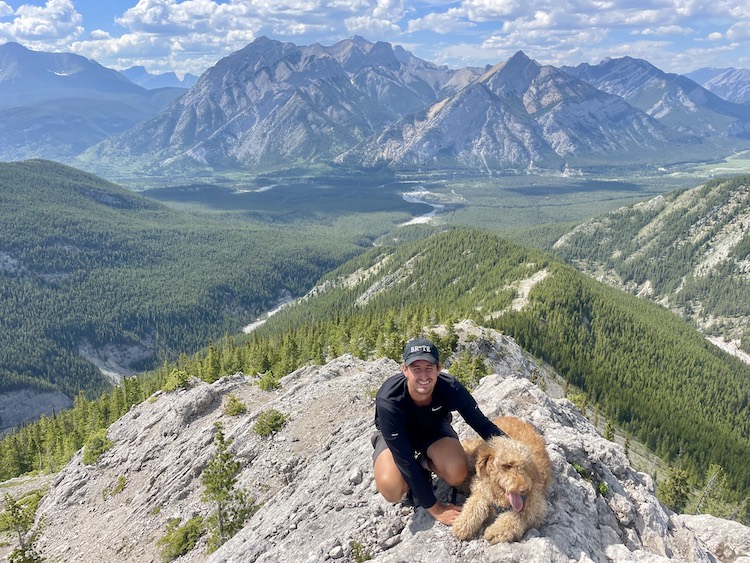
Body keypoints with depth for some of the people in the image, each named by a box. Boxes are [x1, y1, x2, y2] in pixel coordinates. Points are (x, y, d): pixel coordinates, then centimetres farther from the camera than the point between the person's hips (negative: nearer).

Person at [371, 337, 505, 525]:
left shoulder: (451, 389, -32)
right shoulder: (388, 401, -38)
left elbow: (483, 425, -19)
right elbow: (404, 459, -34)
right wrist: (435, 509, -32)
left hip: (433, 429, 2)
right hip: (396, 436, -2)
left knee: (457, 474, -26)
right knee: (392, 489, -30)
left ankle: (424, 463, 7)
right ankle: (412, 479, 6)